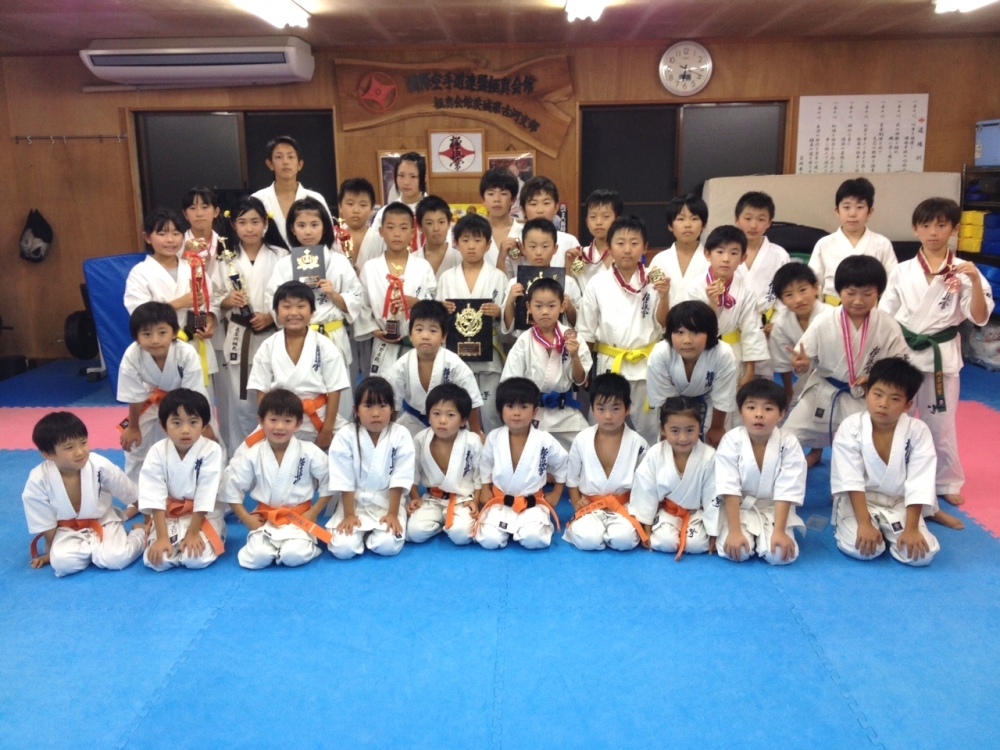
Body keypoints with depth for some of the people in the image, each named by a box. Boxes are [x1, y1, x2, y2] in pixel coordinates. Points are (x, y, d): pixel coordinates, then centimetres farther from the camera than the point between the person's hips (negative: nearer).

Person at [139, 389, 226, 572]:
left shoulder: (211, 451, -19)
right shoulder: (157, 452, -11)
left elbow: (205, 497, -16)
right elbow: (155, 498, -14)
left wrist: (193, 532, -17)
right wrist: (162, 536, -20)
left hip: (204, 514, -2)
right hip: (169, 515, 2)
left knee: (198, 558, -25)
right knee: (157, 560, -18)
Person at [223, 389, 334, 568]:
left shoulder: (310, 453, -9)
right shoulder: (251, 456, -6)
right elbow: (231, 489, 1)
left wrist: (313, 513, -7)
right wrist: (247, 519, -5)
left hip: (299, 518, -1)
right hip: (265, 518, 2)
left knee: (294, 556, -26)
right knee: (258, 558, -23)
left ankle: (308, 541, 6)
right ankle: (276, 547, 8)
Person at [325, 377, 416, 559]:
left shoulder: (401, 436, -11)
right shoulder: (345, 437, -10)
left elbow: (399, 479, -9)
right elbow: (344, 481, -8)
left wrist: (392, 514, -12)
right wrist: (349, 515, -11)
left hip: (387, 503, 0)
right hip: (355, 503, 0)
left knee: (388, 546, -23)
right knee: (343, 548, -19)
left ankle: (374, 532, 12)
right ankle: (361, 530, 14)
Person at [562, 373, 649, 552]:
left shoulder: (637, 443, -5)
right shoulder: (582, 440, -2)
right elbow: (572, 478, 9)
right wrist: (576, 503, -4)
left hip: (624, 506, 0)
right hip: (590, 506, 0)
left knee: (623, 539, -30)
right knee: (586, 539, -29)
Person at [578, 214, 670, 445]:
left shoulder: (655, 282, -4)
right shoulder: (598, 283, -5)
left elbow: (662, 326, -3)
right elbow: (586, 331, 2)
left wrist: (664, 297, -19)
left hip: (647, 364, 0)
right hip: (609, 364, 0)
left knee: (647, 428, 13)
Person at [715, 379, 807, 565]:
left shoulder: (789, 443, -14)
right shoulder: (731, 441, -15)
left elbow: (786, 491, -14)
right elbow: (729, 489, -17)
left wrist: (779, 531, -21)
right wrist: (735, 531, -23)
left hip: (775, 510, 1)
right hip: (739, 508, 0)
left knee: (781, 554, -23)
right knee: (736, 551, -24)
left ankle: (763, 537, 9)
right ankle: (747, 534, 9)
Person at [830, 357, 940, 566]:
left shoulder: (918, 431, -12)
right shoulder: (851, 427, -15)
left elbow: (919, 484, -13)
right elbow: (851, 480, -16)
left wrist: (911, 529, -17)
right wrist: (864, 523, -22)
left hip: (900, 504, 2)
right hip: (859, 501, -2)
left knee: (921, 554, -17)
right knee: (858, 548, -25)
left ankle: (888, 531, 15)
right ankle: (848, 523, 10)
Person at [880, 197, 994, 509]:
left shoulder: (963, 272, -3)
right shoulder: (901, 272, 0)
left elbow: (980, 317, -8)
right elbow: (883, 316, 4)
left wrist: (975, 280, -21)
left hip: (942, 356, -1)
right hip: (903, 354, 1)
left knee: (940, 423, 8)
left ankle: (947, 482, 26)